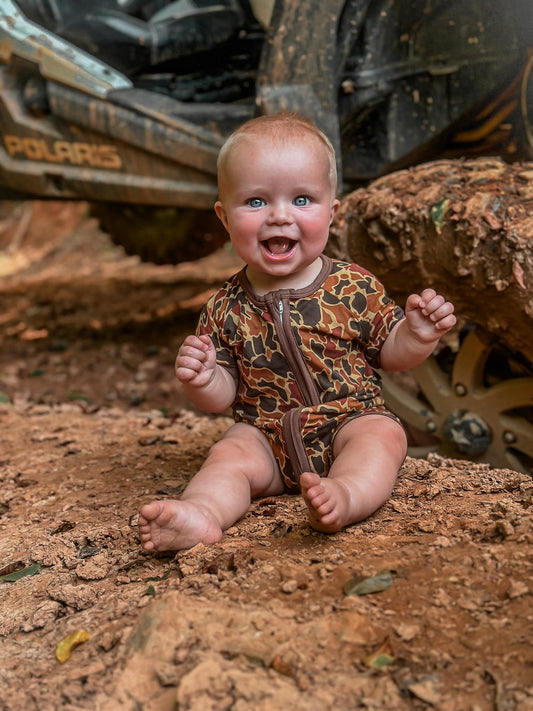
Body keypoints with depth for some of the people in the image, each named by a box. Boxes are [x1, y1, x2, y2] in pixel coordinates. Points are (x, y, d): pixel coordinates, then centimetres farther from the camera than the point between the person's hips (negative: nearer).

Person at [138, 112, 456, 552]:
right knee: (230, 455, -23)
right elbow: (224, 395, 2)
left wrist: (418, 335, -18)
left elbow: (391, 353, 5)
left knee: (383, 434, -28)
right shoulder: (227, 309, -2)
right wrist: (202, 381, -22)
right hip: (267, 437, 1)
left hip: (351, 420, -1)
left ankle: (346, 493, -52)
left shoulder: (355, 288, -4)